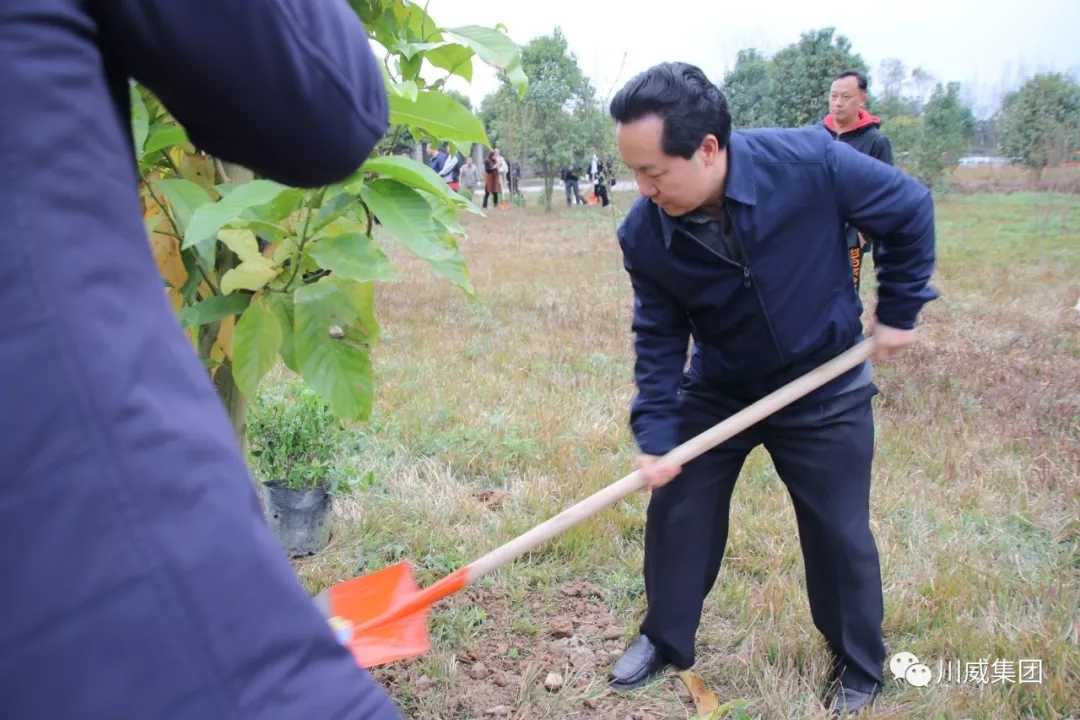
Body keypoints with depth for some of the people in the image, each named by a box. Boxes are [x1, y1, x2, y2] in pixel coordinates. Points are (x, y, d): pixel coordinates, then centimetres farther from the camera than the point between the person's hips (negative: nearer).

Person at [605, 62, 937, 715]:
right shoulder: (644, 235, -20)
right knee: (676, 511, 7)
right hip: (717, 390, 2)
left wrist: (899, 311, -6)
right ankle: (666, 640, 32)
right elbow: (659, 337, -10)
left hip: (824, 391, -2)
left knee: (841, 534, 9)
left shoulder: (811, 163, -29)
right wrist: (655, 435, -17)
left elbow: (910, 211, -11)